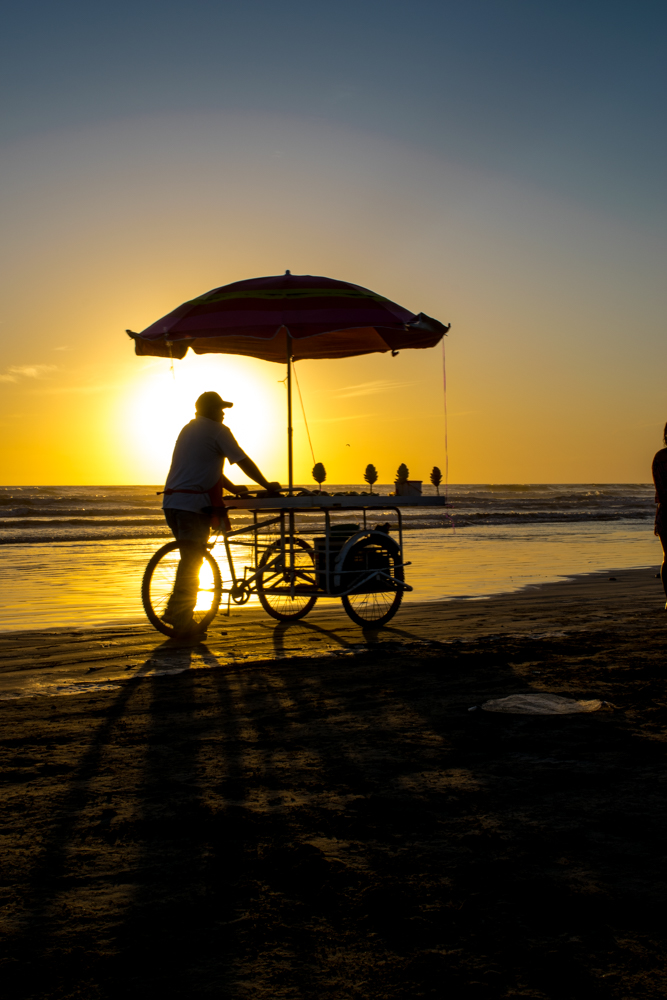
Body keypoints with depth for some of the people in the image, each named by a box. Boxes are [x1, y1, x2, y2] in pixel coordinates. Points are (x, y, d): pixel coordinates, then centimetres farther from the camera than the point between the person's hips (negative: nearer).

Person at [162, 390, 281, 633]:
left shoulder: (188, 429, 23)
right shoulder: (217, 430, -3)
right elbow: (244, 462, -3)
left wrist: (232, 488, 32)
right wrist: (267, 485, 8)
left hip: (171, 501, 8)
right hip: (193, 503, -8)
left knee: (190, 559, 17)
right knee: (192, 562, -4)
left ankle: (173, 611, 18)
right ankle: (183, 621, -1)